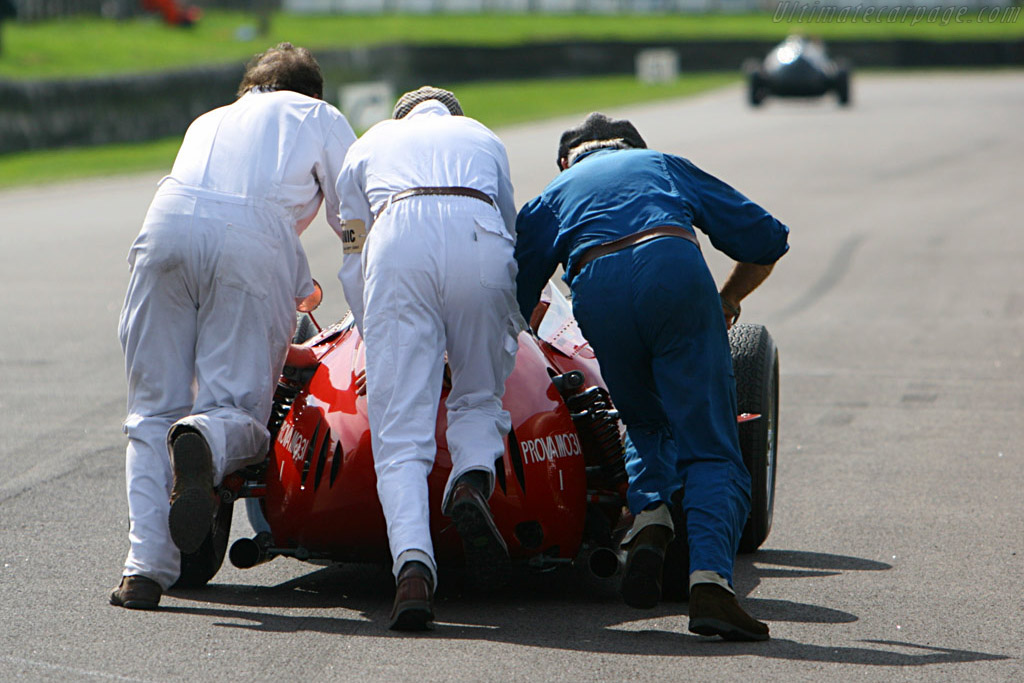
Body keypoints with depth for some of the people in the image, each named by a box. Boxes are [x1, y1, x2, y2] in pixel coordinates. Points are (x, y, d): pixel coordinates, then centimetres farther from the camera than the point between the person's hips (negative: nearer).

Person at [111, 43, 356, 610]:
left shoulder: (210, 120, 39)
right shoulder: (321, 118, 29)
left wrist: (294, 288, 50)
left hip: (166, 223, 3)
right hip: (254, 240, -3)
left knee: (153, 411, 9)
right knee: (237, 408, 2)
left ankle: (146, 566, -7)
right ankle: (204, 440, -35)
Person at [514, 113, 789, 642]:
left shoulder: (551, 198, 34)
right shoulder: (666, 165, 36)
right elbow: (766, 239, 33)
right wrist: (727, 303, 47)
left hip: (596, 295, 1)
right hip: (676, 273, -1)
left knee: (647, 425, 26)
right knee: (710, 448, -1)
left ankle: (650, 513, -3)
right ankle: (709, 578, -23)